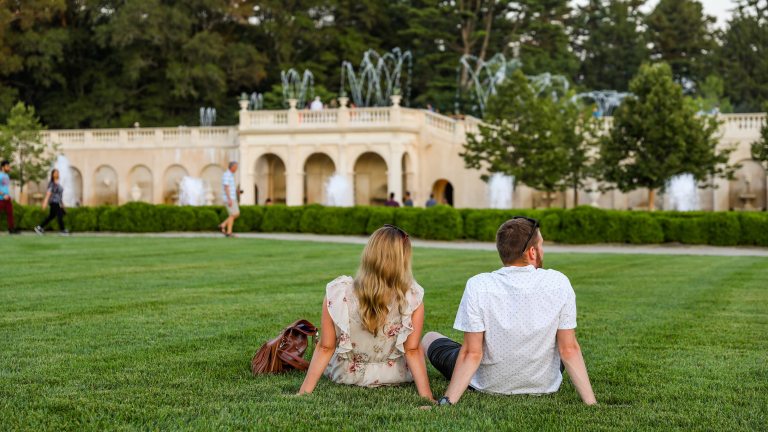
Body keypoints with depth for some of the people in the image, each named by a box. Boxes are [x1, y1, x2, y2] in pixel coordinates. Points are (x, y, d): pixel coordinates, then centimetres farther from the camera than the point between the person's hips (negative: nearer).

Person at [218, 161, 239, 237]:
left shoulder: (230, 175, 18)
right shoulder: (226, 175, -15)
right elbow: (226, 188, -22)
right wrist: (229, 199, -26)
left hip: (232, 198, 10)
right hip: (229, 198, -10)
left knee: (237, 214, 8)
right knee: (232, 215, -7)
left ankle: (223, 225, 9)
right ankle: (229, 232, -3)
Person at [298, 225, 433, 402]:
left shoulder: (338, 292, -25)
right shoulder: (413, 297, -26)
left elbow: (325, 348, -19)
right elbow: (412, 351, -21)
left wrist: (303, 392, -11)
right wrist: (427, 396, -13)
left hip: (344, 374, 1)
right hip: (395, 375, -1)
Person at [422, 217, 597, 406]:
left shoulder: (478, 286, -20)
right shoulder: (559, 283, -16)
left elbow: (472, 354, -21)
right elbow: (569, 350, -14)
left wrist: (447, 401, -17)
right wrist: (591, 402, -9)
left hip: (489, 386, -2)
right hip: (544, 386, 2)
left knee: (430, 339, 25)